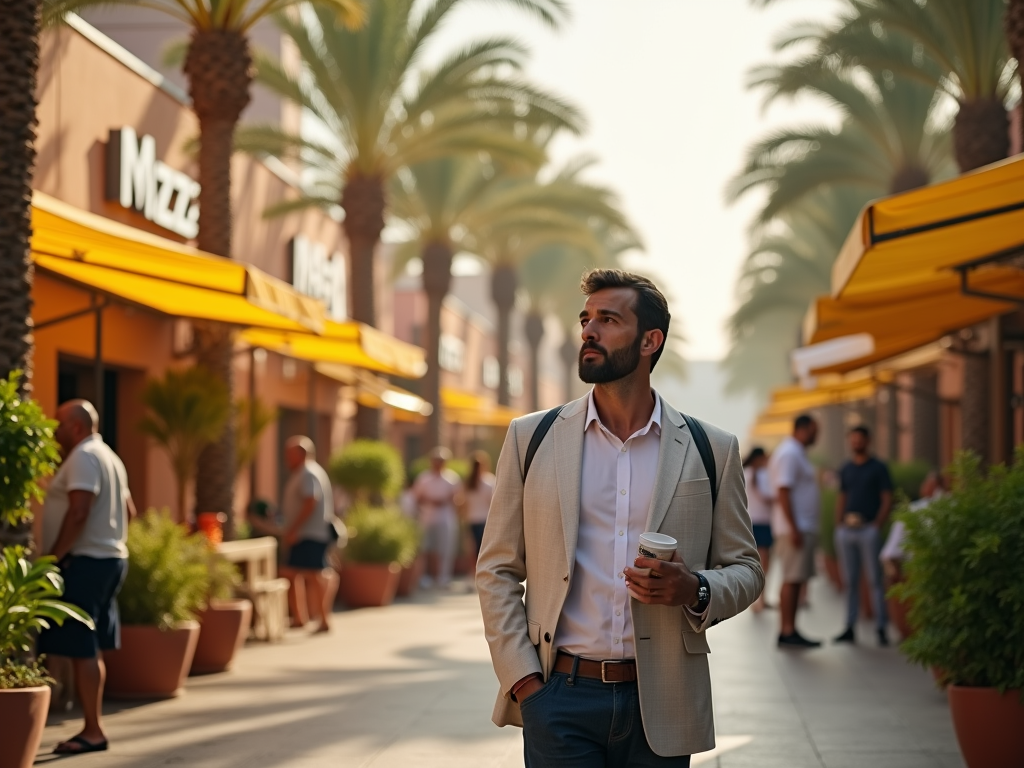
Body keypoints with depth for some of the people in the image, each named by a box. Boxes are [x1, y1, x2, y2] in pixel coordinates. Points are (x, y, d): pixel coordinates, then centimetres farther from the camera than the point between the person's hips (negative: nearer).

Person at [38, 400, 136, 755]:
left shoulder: (84, 457, -13)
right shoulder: (109, 457, 19)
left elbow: (78, 511, -23)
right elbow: (128, 511, 24)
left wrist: (53, 556, -20)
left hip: (84, 563, -10)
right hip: (110, 557, 10)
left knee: (81, 649, -8)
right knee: (90, 649, 13)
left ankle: (93, 731, -8)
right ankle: (92, 727, 17)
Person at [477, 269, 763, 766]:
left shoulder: (711, 450, 4)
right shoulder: (530, 438, 5)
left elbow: (745, 570, 9)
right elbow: (496, 570, 5)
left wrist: (696, 591, -13)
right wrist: (522, 680, -6)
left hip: (660, 702, 1)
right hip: (559, 696, 0)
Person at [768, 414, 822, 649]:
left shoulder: (796, 453, 21)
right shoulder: (789, 453, -12)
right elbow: (783, 492, -19)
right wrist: (794, 528, -23)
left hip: (803, 528, 10)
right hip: (796, 528, -10)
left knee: (796, 581, 8)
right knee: (792, 580, -10)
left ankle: (789, 632, 10)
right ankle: (787, 632, -11)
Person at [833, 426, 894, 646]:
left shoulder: (878, 468, 3)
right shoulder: (846, 469, 17)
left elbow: (887, 500, 0)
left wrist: (877, 525, -10)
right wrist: (839, 526, 9)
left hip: (868, 529, -5)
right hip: (846, 529, 5)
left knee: (874, 580, -6)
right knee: (850, 581, 5)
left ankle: (881, 628, -5)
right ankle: (850, 628, 7)